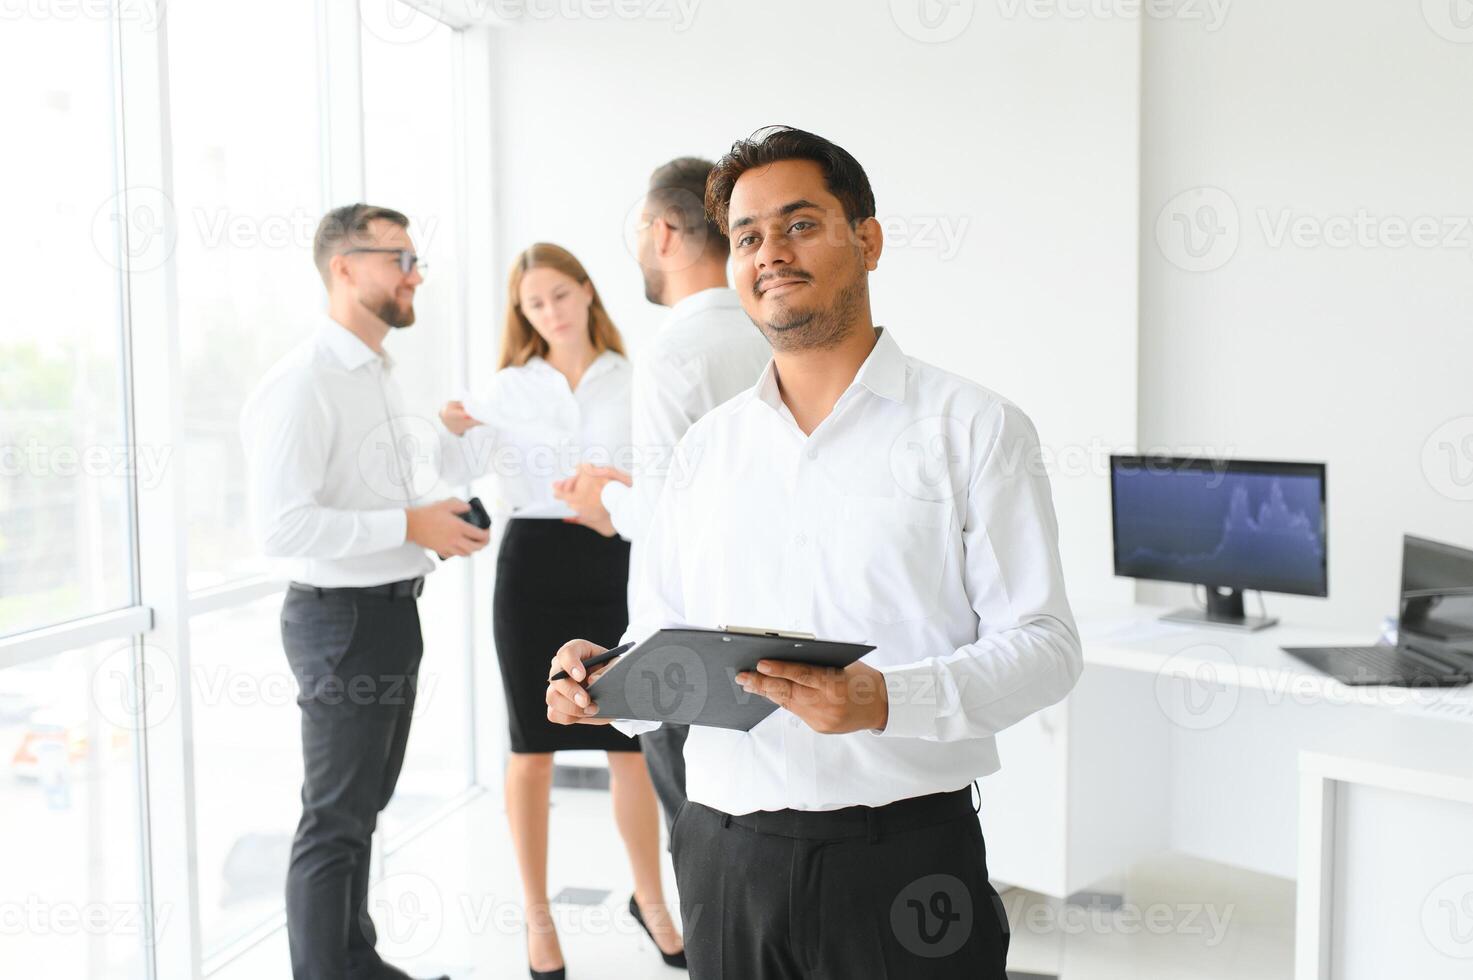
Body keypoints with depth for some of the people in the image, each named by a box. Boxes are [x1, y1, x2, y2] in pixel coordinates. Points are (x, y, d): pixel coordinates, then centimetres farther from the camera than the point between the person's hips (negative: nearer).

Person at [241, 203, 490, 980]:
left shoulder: (380, 374, 14)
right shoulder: (304, 382, -17)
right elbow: (280, 525, -25)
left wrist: (437, 527, 4)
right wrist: (410, 525, -21)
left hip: (393, 609, 9)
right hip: (341, 616, -9)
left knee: (364, 808, 19)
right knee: (335, 822, 2)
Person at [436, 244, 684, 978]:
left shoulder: (631, 382, 5)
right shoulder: (509, 386, 6)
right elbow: (461, 475, 0)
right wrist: (453, 430, -18)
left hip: (615, 565, 0)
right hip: (533, 565, 0)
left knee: (632, 742, 7)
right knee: (533, 745, 6)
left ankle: (649, 897, 26)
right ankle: (537, 913, 21)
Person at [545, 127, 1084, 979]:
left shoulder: (975, 427, -2)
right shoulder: (707, 446, 12)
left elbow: (1043, 644, -9)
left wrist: (886, 700, -24)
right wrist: (608, 680, -7)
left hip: (904, 853, -3)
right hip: (724, 857, 4)